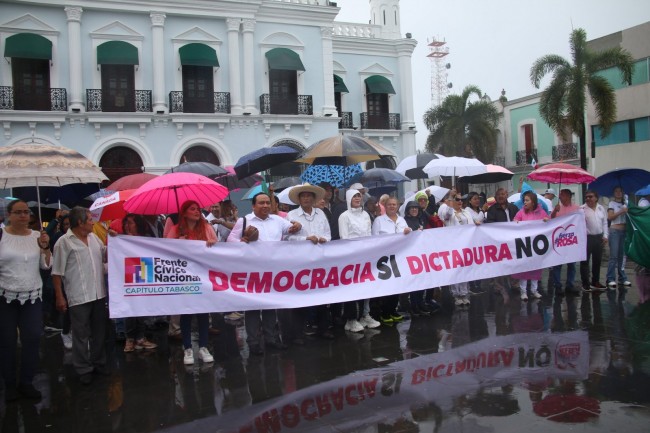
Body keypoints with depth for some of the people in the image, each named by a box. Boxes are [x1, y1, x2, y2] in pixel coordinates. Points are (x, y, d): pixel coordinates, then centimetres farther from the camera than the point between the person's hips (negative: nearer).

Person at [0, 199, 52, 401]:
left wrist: (45, 247, -9)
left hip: (33, 297, 3)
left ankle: (26, 382, 17)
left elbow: (46, 265, 5)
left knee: (32, 339, 3)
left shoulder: (37, 236, 3)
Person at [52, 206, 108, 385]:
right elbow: (57, 272, -9)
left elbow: (105, 255, 20)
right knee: (81, 335, 5)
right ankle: (83, 369, 16)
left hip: (99, 294, 6)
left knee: (99, 331, 16)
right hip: (79, 297, -6)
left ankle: (98, 362, 31)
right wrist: (59, 296, -11)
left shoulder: (94, 237, 9)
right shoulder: (64, 242, -10)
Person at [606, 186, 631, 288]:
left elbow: (627, 217, 15)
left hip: (624, 231, 5)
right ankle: (610, 279, -7)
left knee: (622, 255, 8)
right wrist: (621, 212, -16)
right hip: (615, 231, -5)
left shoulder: (625, 204, 16)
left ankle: (622, 278, 14)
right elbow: (610, 217, -10)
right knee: (614, 256, -9)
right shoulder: (612, 203, 1)